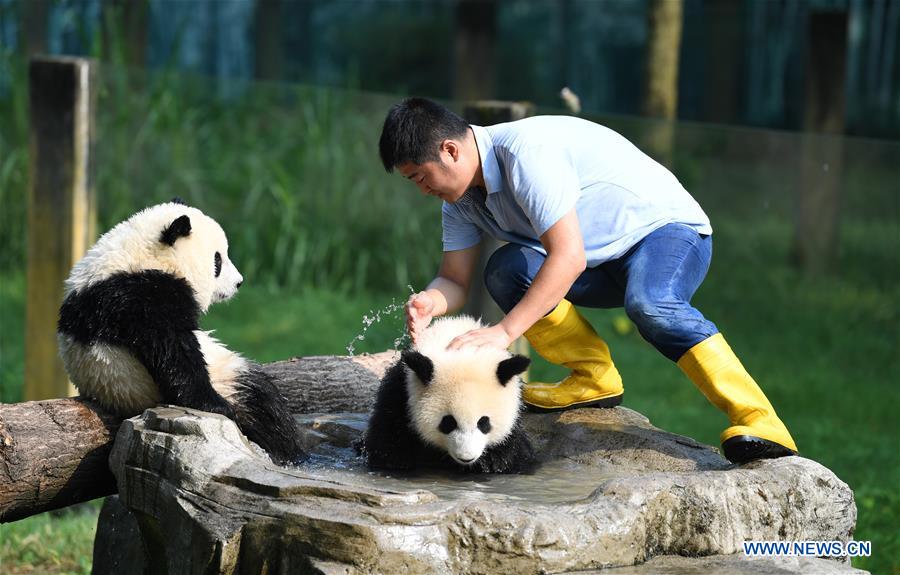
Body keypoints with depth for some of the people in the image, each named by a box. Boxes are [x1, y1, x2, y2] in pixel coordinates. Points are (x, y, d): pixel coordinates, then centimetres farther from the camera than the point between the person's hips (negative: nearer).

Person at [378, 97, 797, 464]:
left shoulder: (526, 149, -28)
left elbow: (570, 257, -35)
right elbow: (455, 281, 2)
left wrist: (505, 331, -40)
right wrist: (429, 303, -23)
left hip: (668, 229, -8)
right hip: (605, 263, 8)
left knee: (649, 305, -39)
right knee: (507, 271, -16)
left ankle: (758, 421, -38)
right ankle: (594, 379, -1)